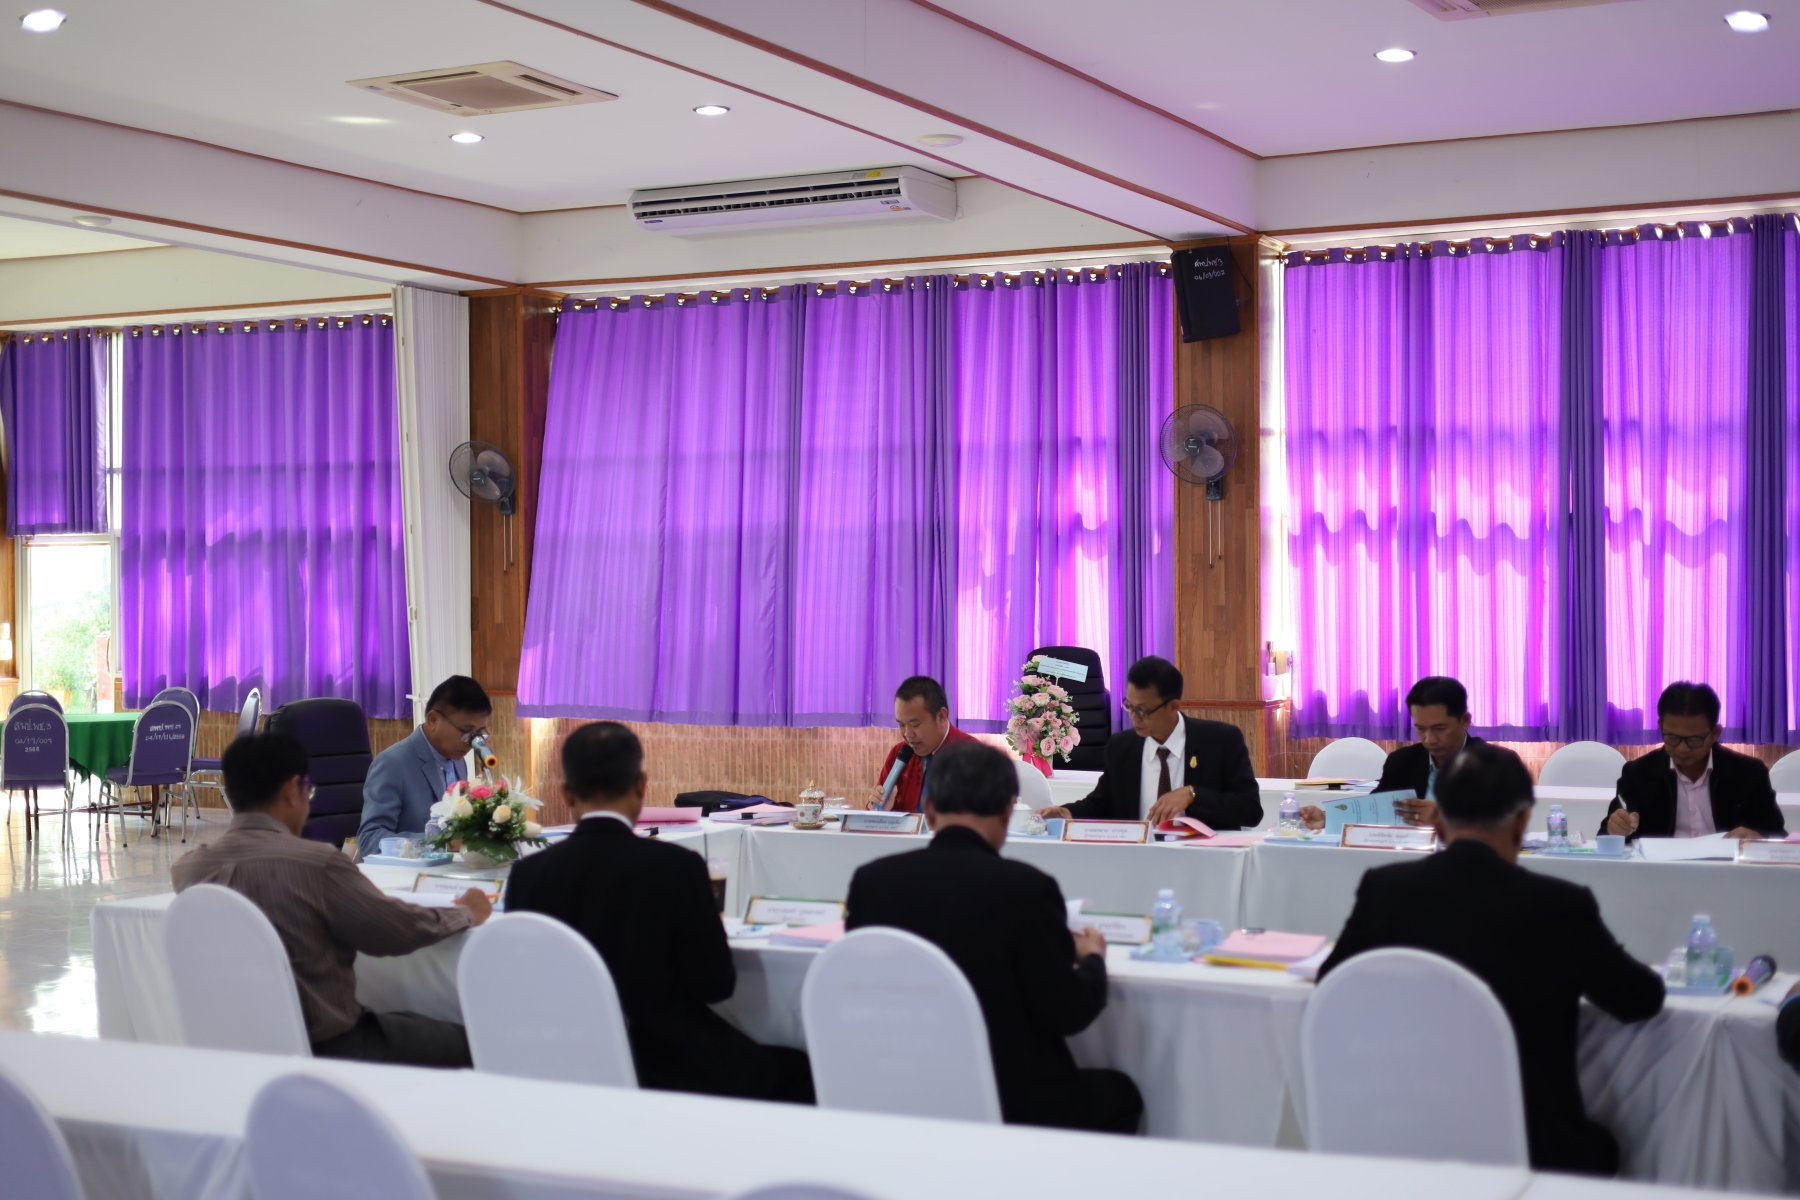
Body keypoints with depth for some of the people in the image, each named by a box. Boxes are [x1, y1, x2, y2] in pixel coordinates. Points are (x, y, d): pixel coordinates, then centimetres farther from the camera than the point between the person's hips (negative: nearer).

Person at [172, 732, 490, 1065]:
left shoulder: (189, 868, -5)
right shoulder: (315, 863, -22)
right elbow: (400, 930, -10)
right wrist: (468, 913, 9)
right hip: (323, 1051, -7)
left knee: (404, 1022, 28)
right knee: (460, 1042, 14)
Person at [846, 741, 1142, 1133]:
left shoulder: (870, 880, -6)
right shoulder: (1027, 887, -18)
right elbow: (1067, 1014, -12)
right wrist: (1092, 960, 10)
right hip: (1010, 1104, -5)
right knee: (1119, 1092, 26)